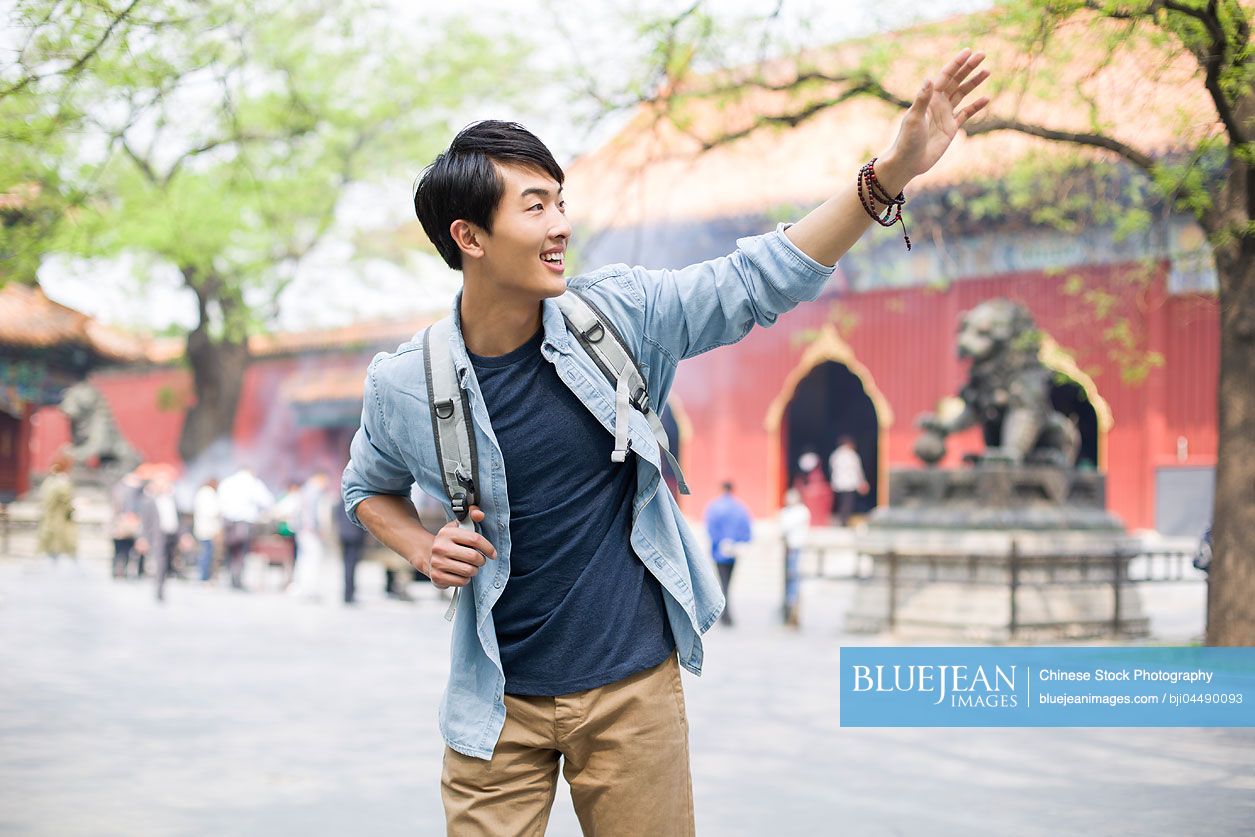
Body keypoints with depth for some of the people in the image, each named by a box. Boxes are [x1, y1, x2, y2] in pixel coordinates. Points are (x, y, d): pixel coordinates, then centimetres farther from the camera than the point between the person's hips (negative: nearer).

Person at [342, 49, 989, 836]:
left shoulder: (620, 315, -5)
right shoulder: (404, 385, -6)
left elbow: (760, 281, -5)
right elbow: (368, 487, 14)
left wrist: (892, 172, -13)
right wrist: (424, 550, -7)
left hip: (634, 688, 1)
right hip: (500, 703, -1)